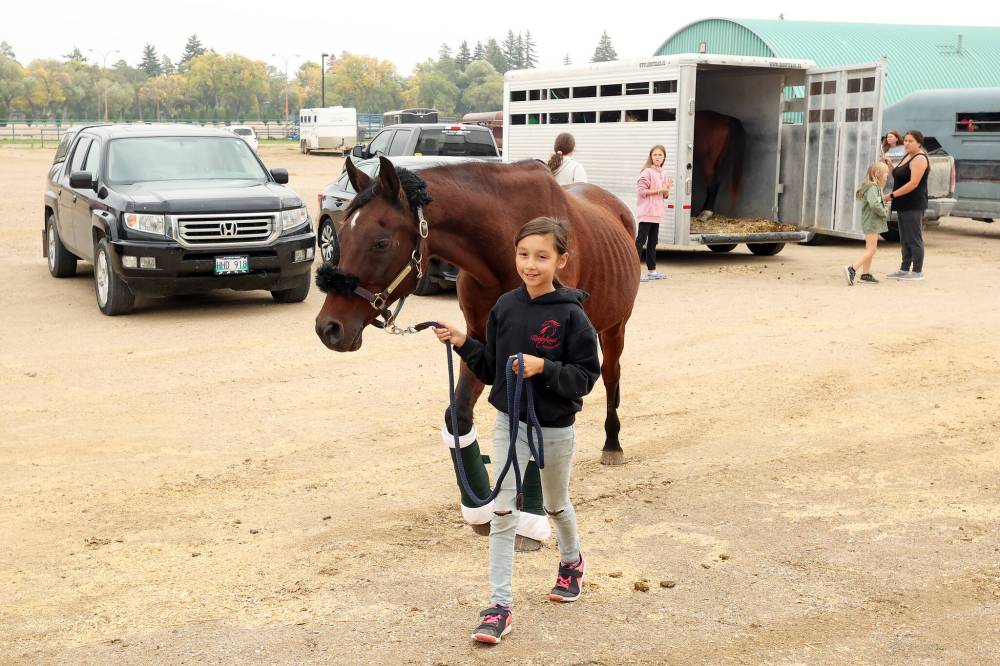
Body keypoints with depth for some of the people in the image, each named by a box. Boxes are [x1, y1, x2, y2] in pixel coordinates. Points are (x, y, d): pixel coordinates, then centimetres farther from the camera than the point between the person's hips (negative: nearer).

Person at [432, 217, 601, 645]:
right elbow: (491, 370, 5)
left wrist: (544, 368, -28)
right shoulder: (505, 307, -3)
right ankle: (499, 606, 4)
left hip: (555, 428, -3)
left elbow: (586, 376, -15)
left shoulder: (571, 315, -17)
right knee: (502, 514, -1)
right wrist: (464, 344, -9)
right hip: (510, 422, 3)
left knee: (556, 505, 20)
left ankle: (572, 561, 50)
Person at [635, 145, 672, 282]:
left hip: (656, 213, 8)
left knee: (653, 242, 13)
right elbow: (641, 191, -18)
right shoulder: (647, 172, -10)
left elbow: (665, 195, 18)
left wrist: (667, 190, -5)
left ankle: (652, 270, 21)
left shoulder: (663, 174, 14)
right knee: (641, 240, -10)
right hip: (646, 213, -8)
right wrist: (659, 190, -17)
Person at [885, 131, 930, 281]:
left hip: (914, 206, -10)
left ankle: (917, 272, -1)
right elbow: (897, 178, 20)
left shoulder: (919, 159, -13)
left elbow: (913, 183, -22)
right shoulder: (907, 156, 17)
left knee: (914, 239, -5)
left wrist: (891, 195, -21)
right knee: (905, 240, 12)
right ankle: (904, 269, 18)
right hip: (903, 206, 10)